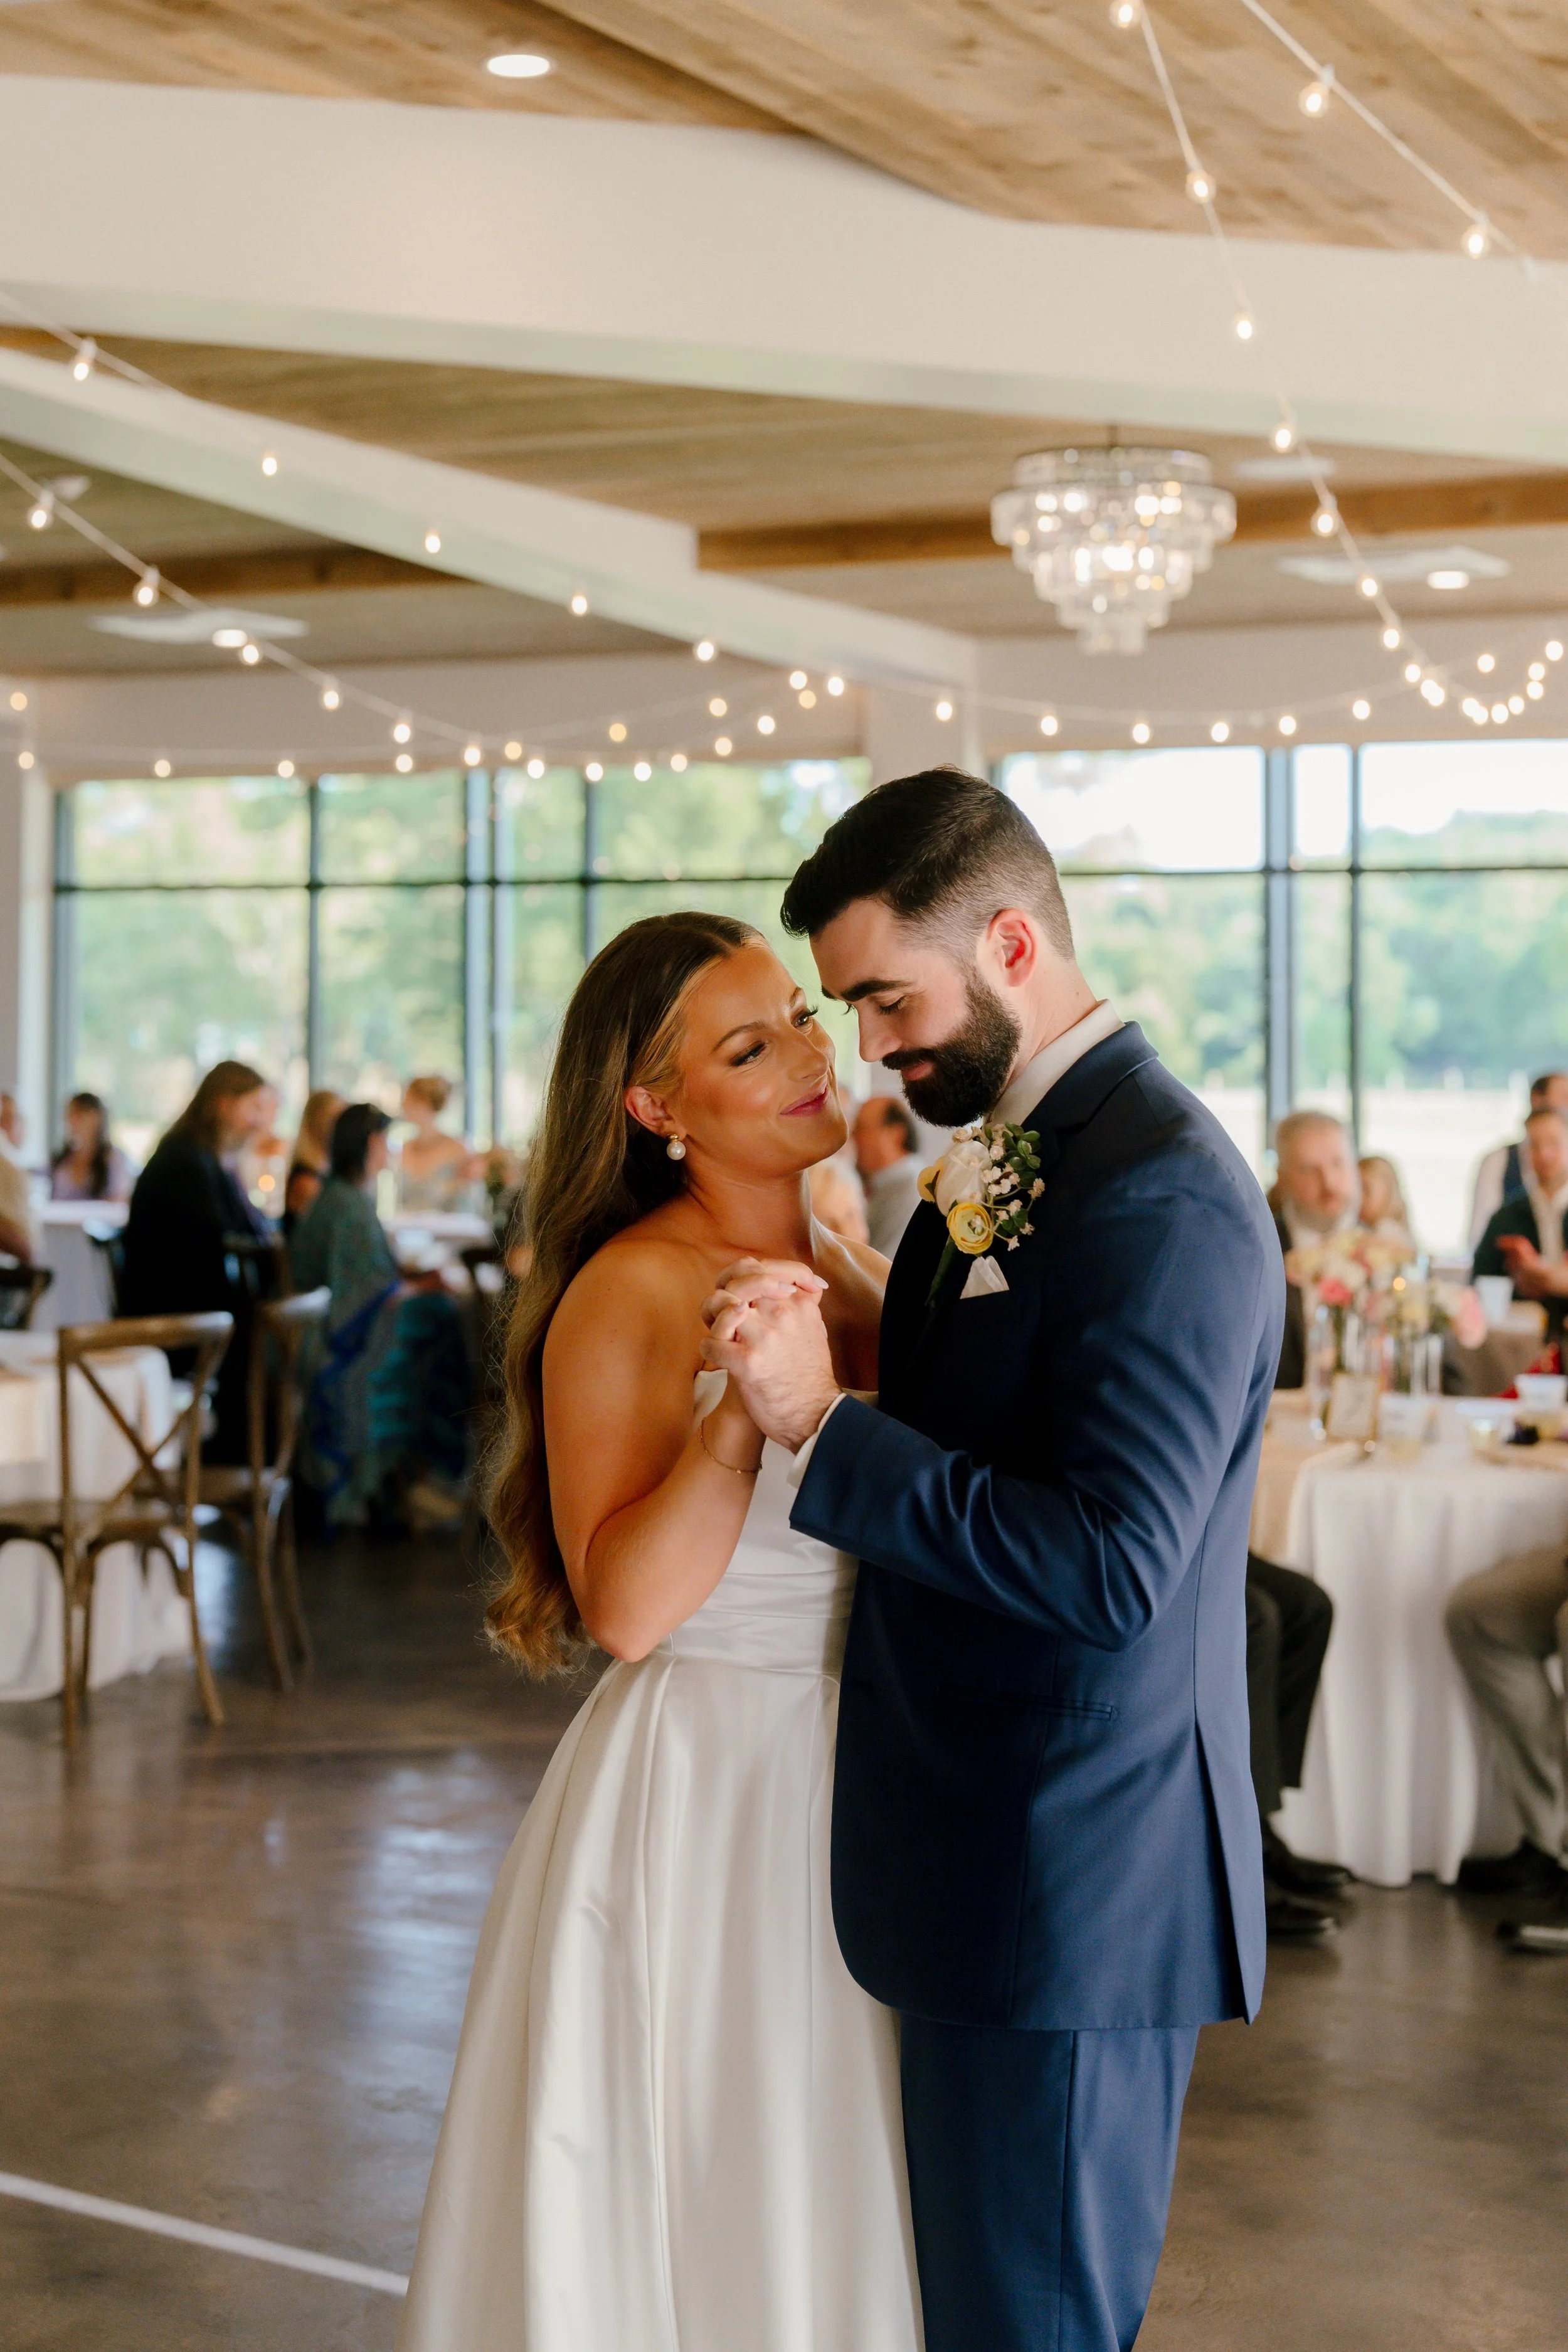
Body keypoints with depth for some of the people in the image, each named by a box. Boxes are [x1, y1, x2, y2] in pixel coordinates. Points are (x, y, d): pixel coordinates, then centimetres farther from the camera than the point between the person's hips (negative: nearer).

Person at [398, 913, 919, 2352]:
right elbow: (625, 1608, -19)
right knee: (698, 2198, 5)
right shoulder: (626, 1296, -13)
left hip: (862, 1779, 7)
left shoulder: (857, 1270, 8)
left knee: (835, 2200, 16)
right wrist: (742, 1409, -28)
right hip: (699, 1789, -6)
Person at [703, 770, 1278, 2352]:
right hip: (998, 1861, 10)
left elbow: (1110, 1568, -26)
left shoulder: (1159, 1194, -20)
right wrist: (819, 1343, 2)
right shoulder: (1009, 1160, 11)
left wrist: (823, 1425, -24)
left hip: (1072, 1883, -10)